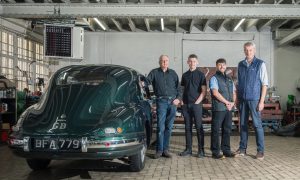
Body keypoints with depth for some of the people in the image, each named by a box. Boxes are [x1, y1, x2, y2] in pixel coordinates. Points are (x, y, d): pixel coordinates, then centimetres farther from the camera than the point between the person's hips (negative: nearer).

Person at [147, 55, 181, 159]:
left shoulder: (173, 73, 15)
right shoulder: (154, 72, 9)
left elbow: (178, 87, 15)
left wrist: (178, 98, 1)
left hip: (172, 102, 3)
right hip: (161, 101, -3)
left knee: (168, 127, 6)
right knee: (160, 127, -8)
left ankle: (165, 149, 13)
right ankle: (159, 150, 0)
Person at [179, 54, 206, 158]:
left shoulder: (200, 75, 1)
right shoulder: (185, 75, 13)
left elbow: (204, 91, -2)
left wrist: (198, 101, -10)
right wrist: (182, 101, 6)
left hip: (196, 104, -4)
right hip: (186, 105, 4)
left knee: (199, 127, -2)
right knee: (188, 127, 8)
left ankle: (201, 150, 4)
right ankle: (188, 149, 14)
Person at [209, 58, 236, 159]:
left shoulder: (229, 79, 19)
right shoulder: (214, 78, -1)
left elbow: (234, 93, 18)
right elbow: (215, 93, -13)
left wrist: (232, 103, -1)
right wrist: (227, 102, -10)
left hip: (229, 109, 6)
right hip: (218, 108, -6)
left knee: (227, 130, 10)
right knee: (216, 130, -2)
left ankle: (226, 150, 18)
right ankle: (215, 152, 3)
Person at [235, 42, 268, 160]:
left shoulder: (260, 64, -1)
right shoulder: (240, 65, 11)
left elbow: (264, 84, -4)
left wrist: (261, 101, -10)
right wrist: (237, 99, 9)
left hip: (254, 99, -4)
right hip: (242, 99, 4)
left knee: (257, 125, -2)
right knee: (243, 124, 8)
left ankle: (260, 151, 6)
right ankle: (242, 149, 17)